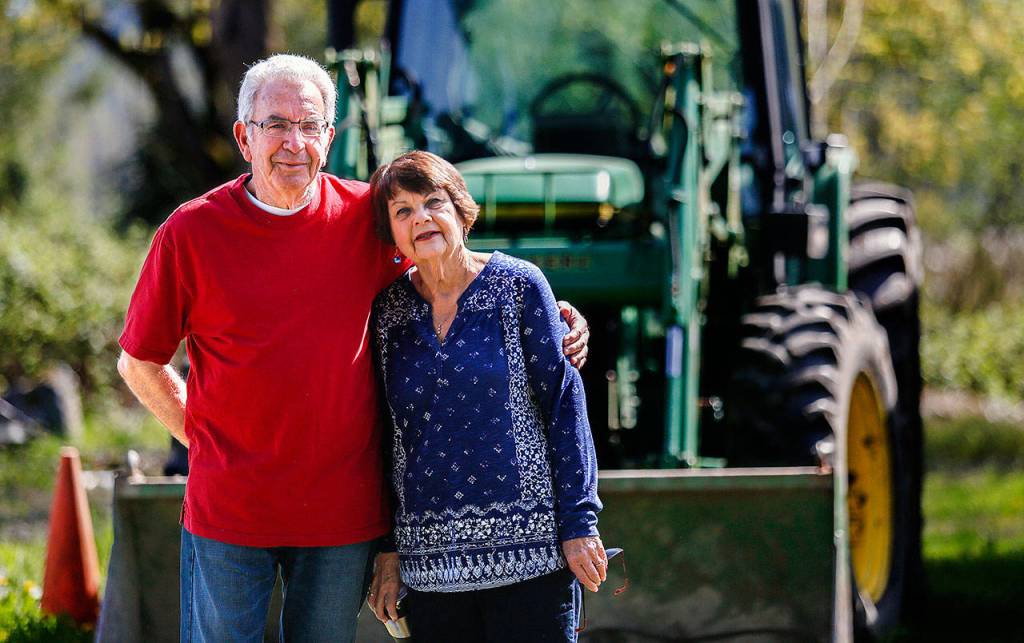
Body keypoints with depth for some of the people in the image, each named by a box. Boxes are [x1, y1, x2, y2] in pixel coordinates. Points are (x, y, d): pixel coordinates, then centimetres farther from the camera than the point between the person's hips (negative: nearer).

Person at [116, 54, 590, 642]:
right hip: (229, 512, -2)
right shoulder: (191, 234, -5)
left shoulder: (366, 215, 1)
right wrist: (208, 442, 0)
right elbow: (140, 364, 6)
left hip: (344, 510, 2)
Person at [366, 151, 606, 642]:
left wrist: (578, 523, -6)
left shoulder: (518, 285, 0)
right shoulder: (387, 311, 7)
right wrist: (387, 549, 7)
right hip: (431, 559, 3)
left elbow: (564, 401, -1)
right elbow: (386, 436, 12)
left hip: (529, 548, -3)